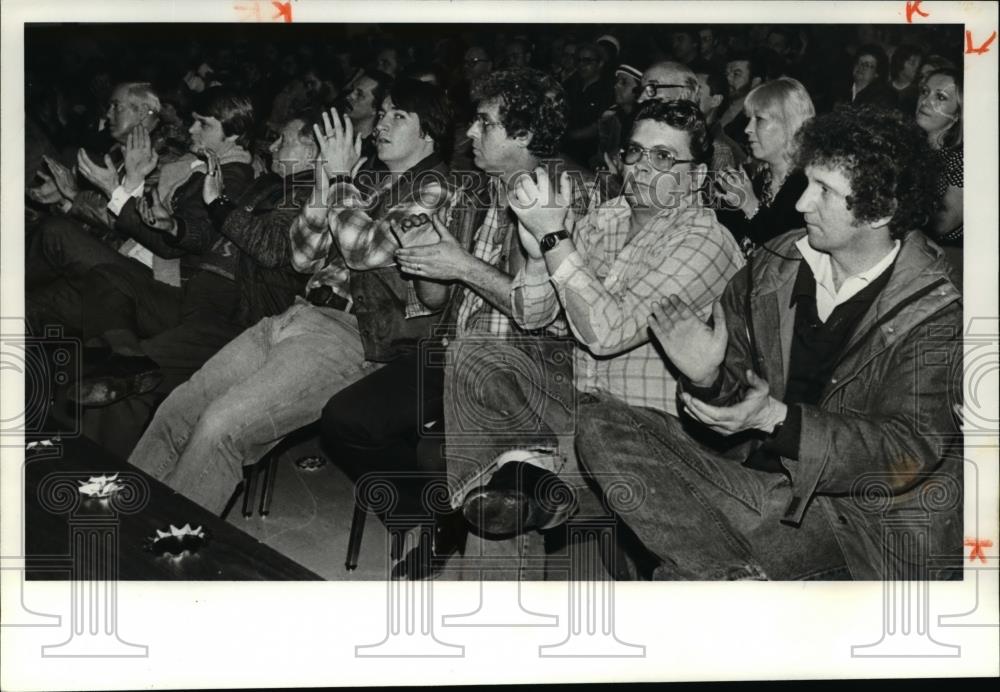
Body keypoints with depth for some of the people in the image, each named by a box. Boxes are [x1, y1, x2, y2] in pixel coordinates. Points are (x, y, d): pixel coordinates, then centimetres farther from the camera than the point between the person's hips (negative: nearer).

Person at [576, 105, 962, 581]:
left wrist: (778, 419, -29)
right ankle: (744, 577, -20)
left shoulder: (936, 310, -11)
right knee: (602, 425, -12)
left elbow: (911, 451, -19)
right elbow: (733, 404, 6)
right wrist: (709, 379, -19)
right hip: (749, 471, 6)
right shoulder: (774, 266, 3)